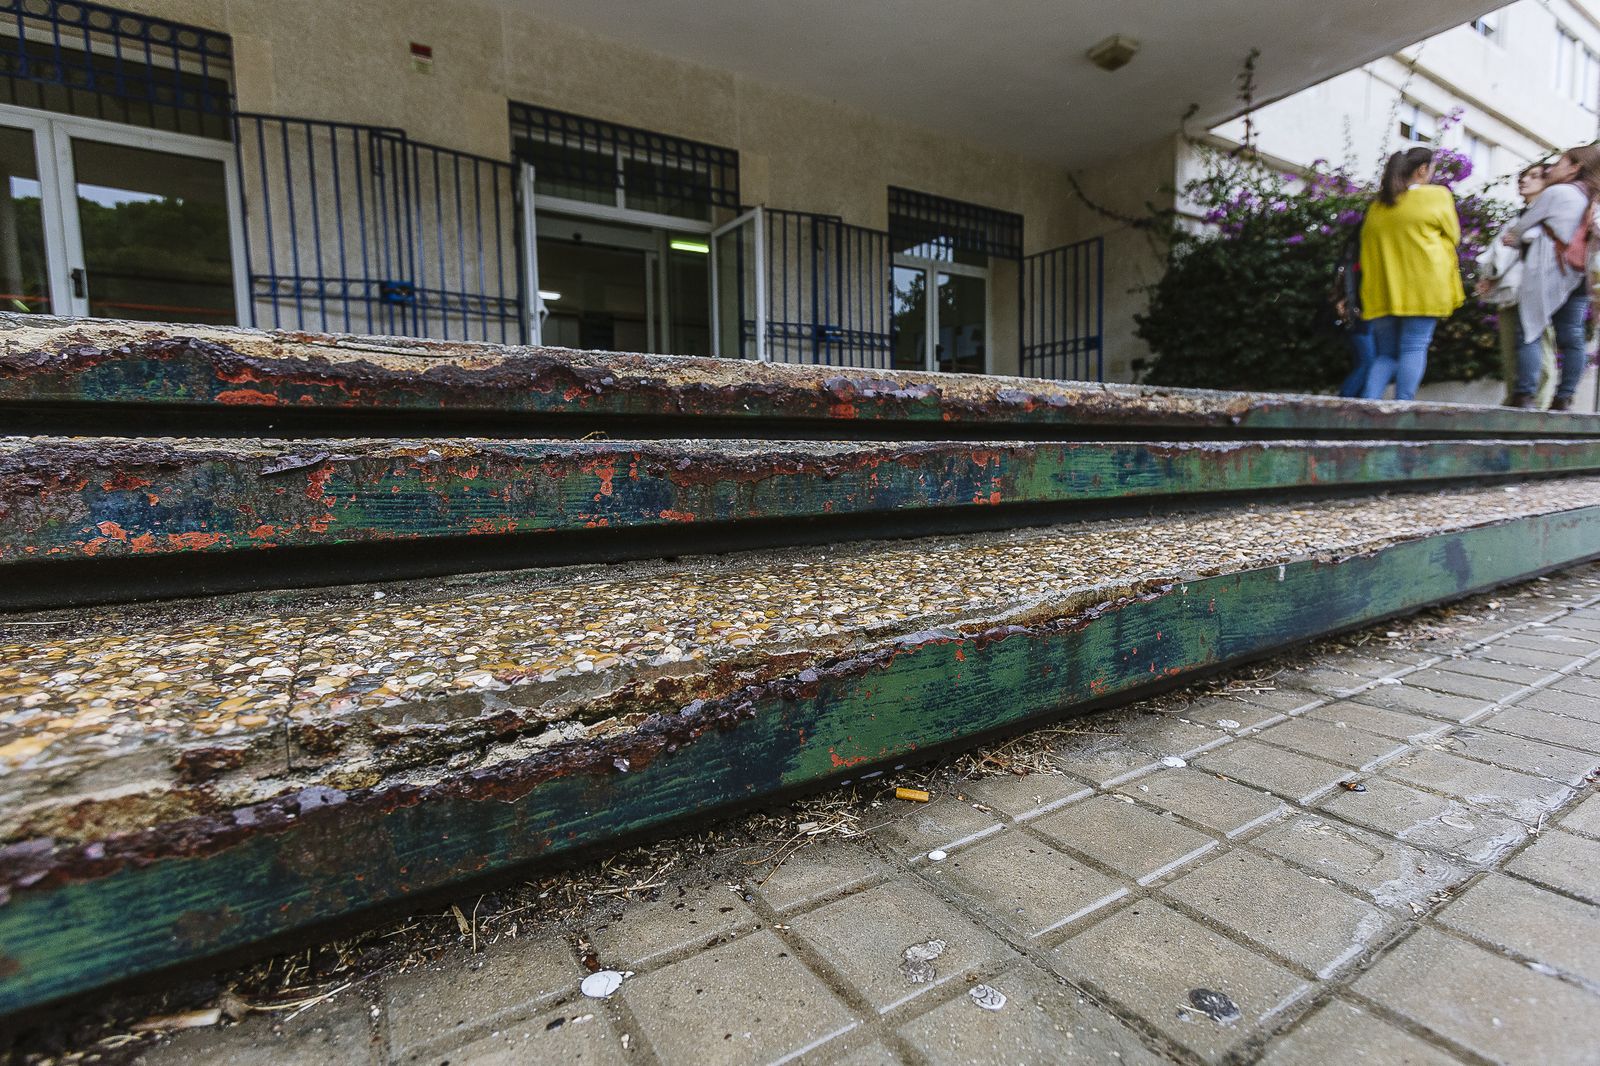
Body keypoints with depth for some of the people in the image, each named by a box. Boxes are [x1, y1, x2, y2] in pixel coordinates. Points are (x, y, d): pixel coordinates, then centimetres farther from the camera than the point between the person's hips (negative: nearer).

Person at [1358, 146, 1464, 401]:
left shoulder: (1377, 206, 15)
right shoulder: (1437, 195, 3)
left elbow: (1366, 250, 17)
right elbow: (1453, 236, 11)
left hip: (1383, 292, 4)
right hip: (1423, 289, -4)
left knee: (1386, 354, 7)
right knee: (1414, 347, -4)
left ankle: (1369, 401, -11)